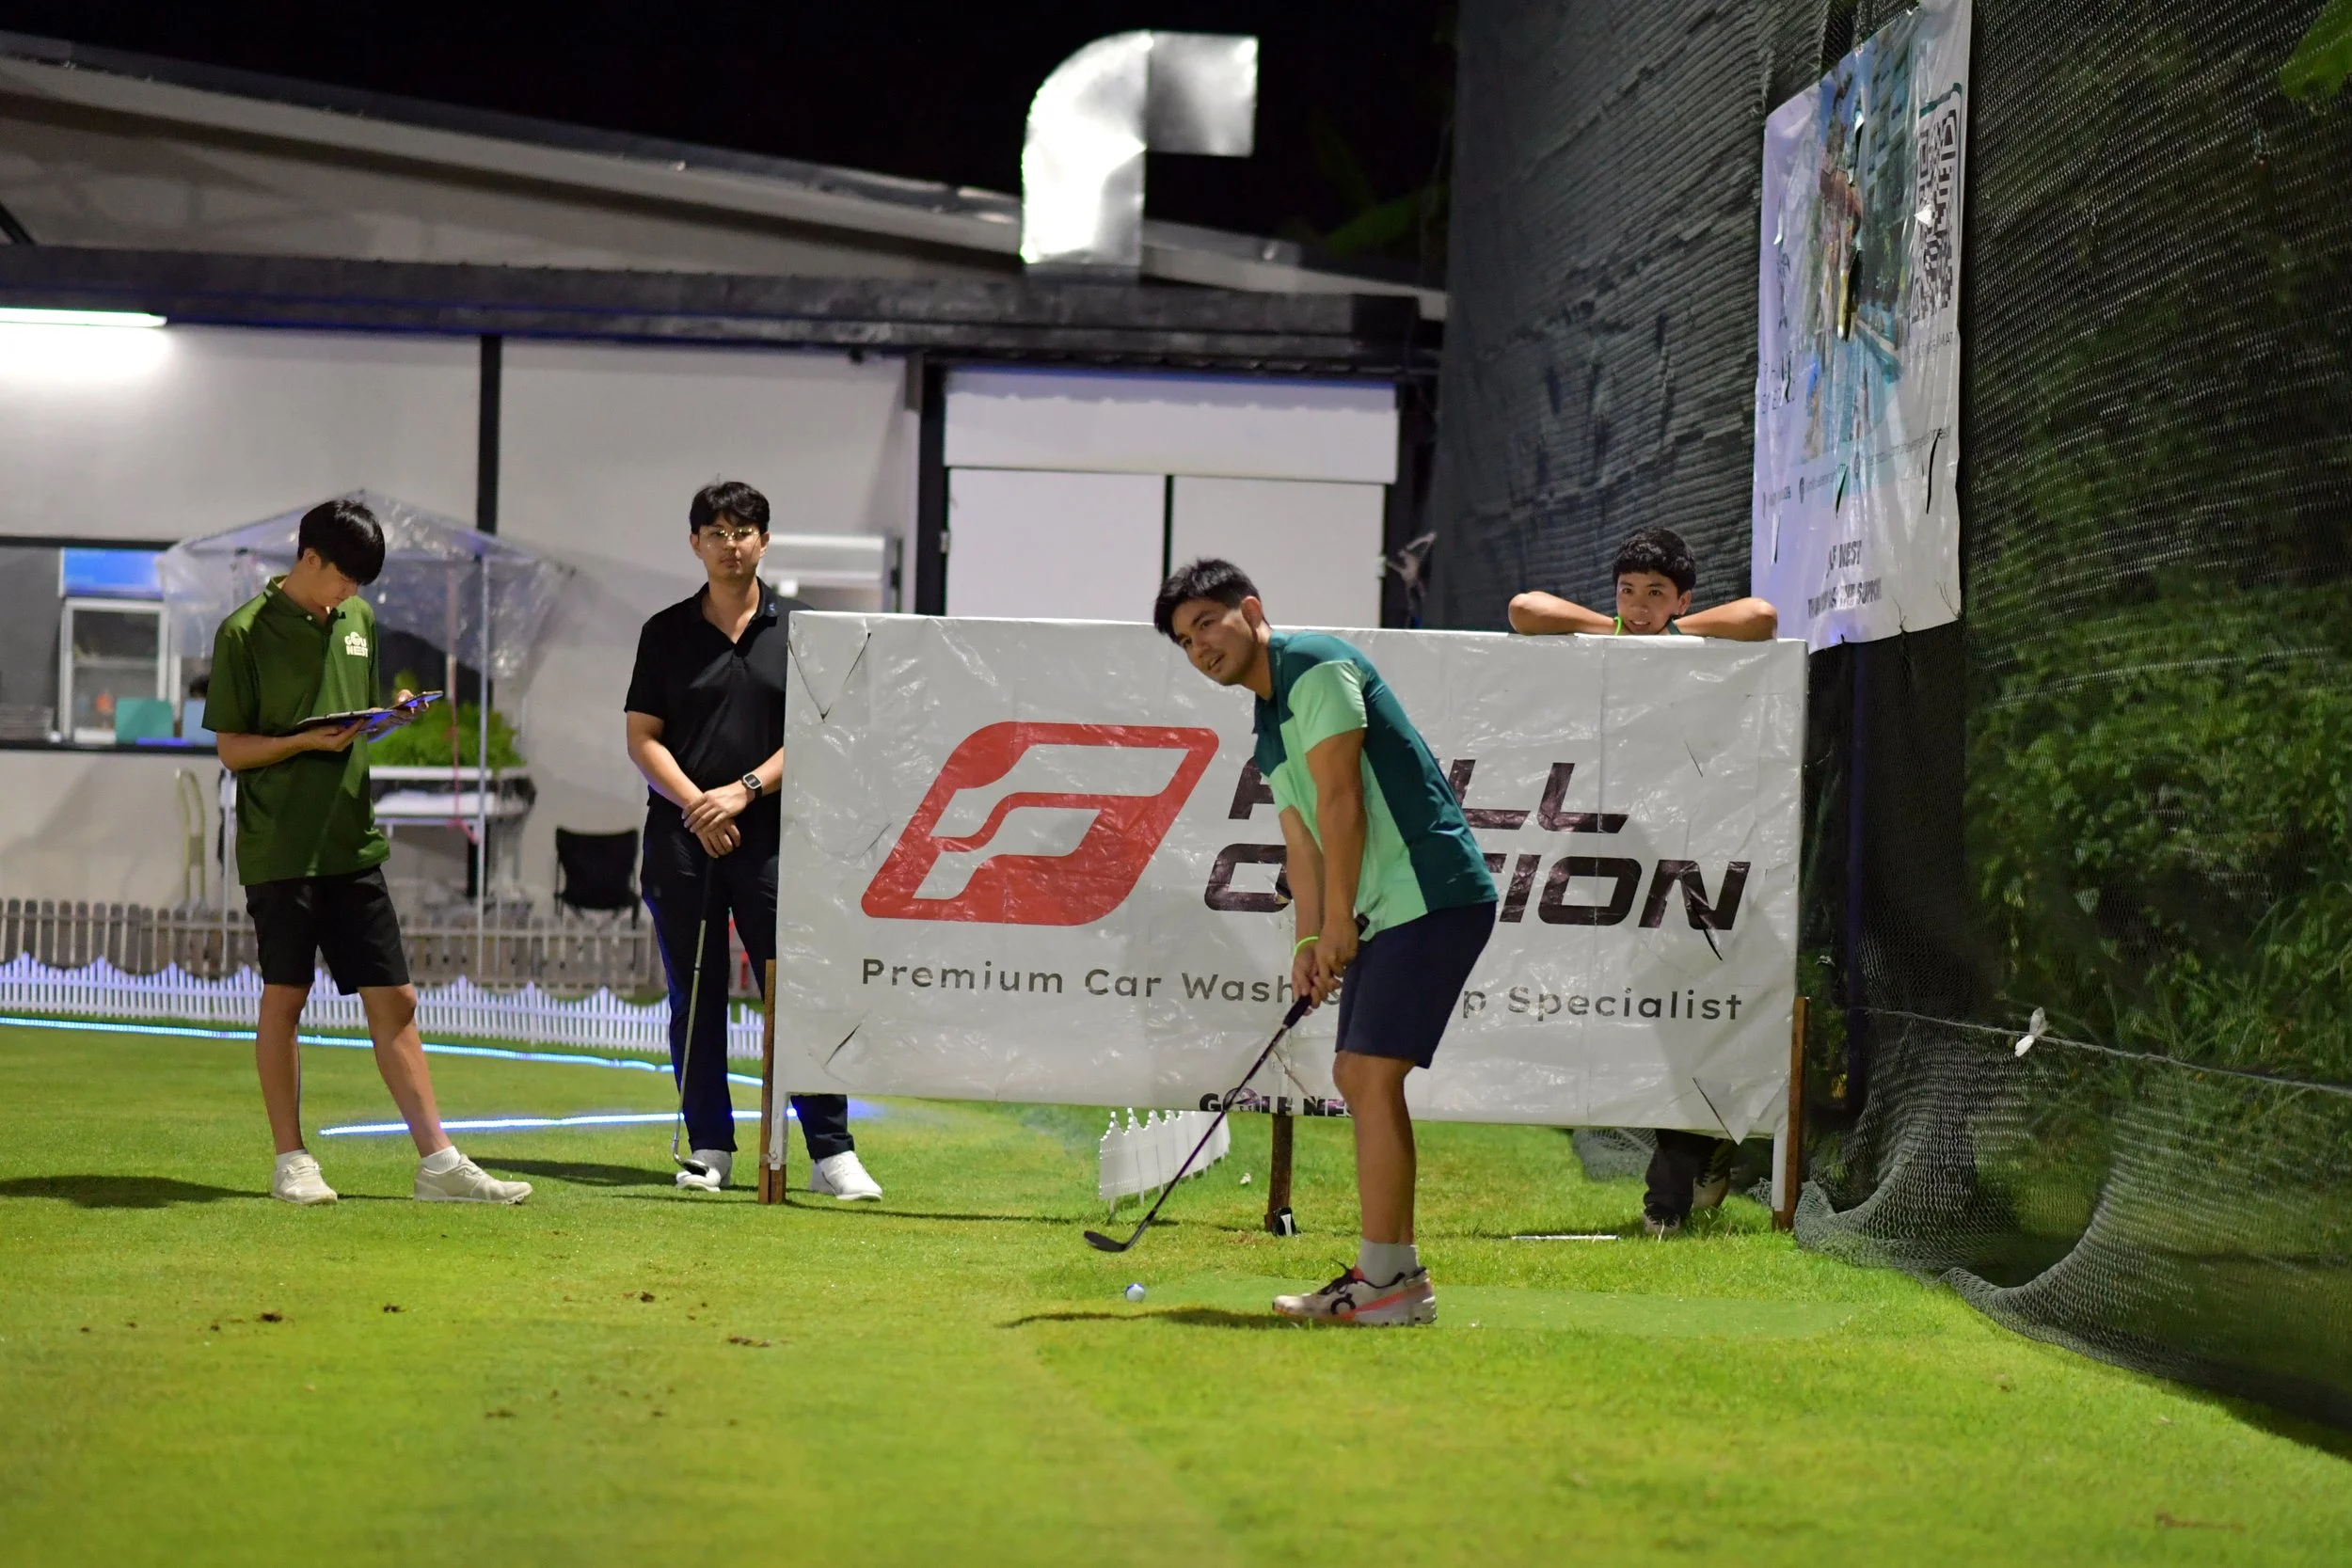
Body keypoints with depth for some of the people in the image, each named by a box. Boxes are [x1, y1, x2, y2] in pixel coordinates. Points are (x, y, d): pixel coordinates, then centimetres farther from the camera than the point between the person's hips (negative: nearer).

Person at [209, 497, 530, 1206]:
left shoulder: (359, 620, 12)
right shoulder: (246, 633, -7)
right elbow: (231, 748, -5)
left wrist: (393, 716, 0)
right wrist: (307, 741, -20)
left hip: (352, 841, 5)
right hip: (280, 847, -5)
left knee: (393, 999, 3)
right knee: (285, 995, 1)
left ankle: (438, 1161, 3)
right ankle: (291, 1161, 10)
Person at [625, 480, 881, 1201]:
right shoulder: (667, 633, 9)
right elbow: (642, 737, 5)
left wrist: (744, 791, -11)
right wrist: (694, 803, -10)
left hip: (770, 836, -1)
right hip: (682, 836, 1)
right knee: (695, 999, 4)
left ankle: (832, 1152, -4)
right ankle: (710, 1148, 12)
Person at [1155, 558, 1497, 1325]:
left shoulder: (1314, 667, -11)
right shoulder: (1268, 723, 20)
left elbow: (1340, 801, -16)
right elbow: (1302, 835, 17)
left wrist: (1340, 920, -14)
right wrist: (1309, 941, 5)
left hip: (1432, 895, -10)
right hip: (1383, 912, 10)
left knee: (1374, 1076, -13)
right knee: (1356, 1076, 12)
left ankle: (1387, 1281, -12)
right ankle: (1393, 1270, 18)